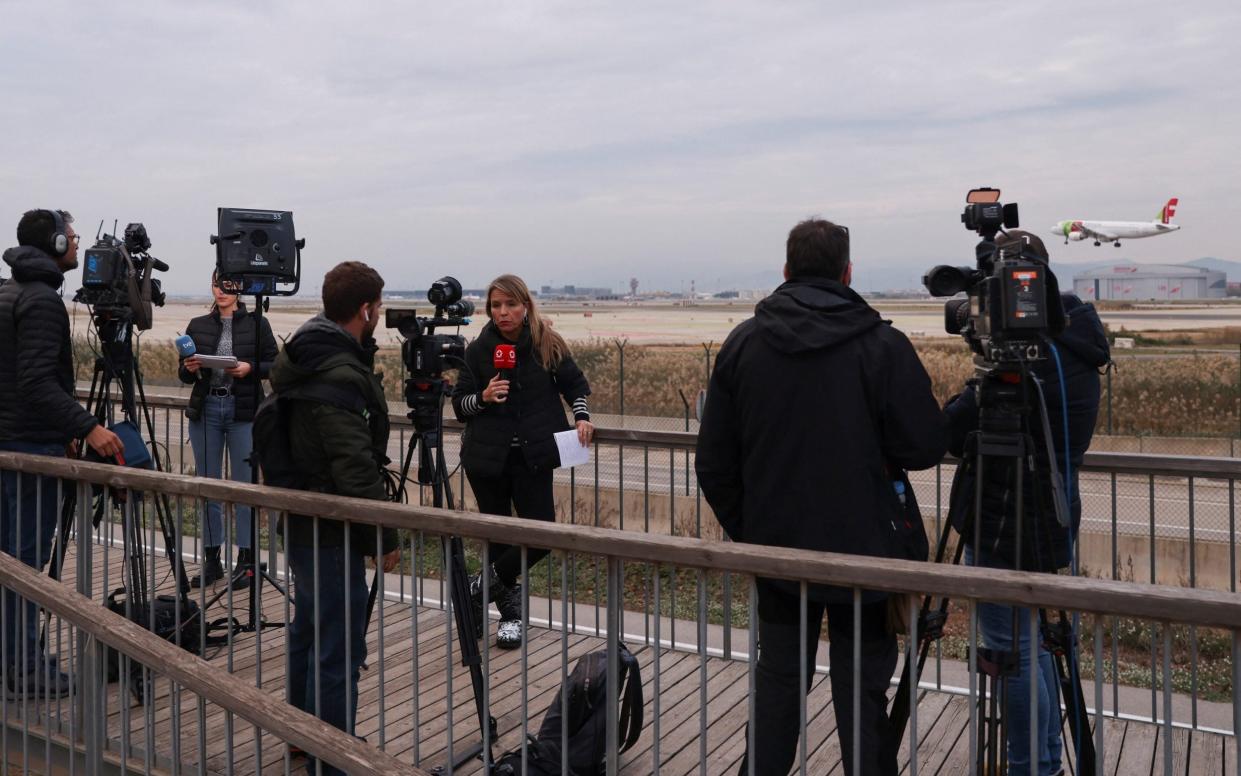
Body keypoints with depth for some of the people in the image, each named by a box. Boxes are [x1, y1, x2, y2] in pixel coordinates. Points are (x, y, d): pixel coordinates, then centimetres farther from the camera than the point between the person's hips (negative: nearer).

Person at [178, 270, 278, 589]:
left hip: (243, 411, -3)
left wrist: (250, 368, -16)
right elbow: (184, 375, 14)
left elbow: (274, 365, 2)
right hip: (206, 409, 3)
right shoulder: (197, 326, 11)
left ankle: (246, 560, 7)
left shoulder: (256, 324, 3)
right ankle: (211, 560, 16)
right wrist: (189, 368, -8)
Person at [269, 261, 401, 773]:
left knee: (308, 629, 23)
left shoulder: (302, 355, 7)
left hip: (301, 519, 11)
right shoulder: (340, 375, -23)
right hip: (331, 529, -11)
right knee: (339, 649, -3)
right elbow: (355, 467, -25)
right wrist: (383, 536, -17)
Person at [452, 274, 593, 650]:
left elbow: (576, 384, 13)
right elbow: (459, 404, 5)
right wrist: (483, 397, -15)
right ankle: (510, 611, 26)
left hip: (532, 457, 0)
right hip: (488, 458, 0)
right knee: (498, 535, 7)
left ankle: (483, 585, 17)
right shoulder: (478, 350, 0)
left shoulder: (548, 344, -1)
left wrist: (581, 416, -4)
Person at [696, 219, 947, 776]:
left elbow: (713, 462, 2)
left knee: (777, 678, 17)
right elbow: (925, 447, -10)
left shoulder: (742, 343, -1)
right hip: (862, 551, -3)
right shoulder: (882, 345, -11)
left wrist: (745, 531, 13)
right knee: (861, 687, 9)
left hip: (775, 547, 3)